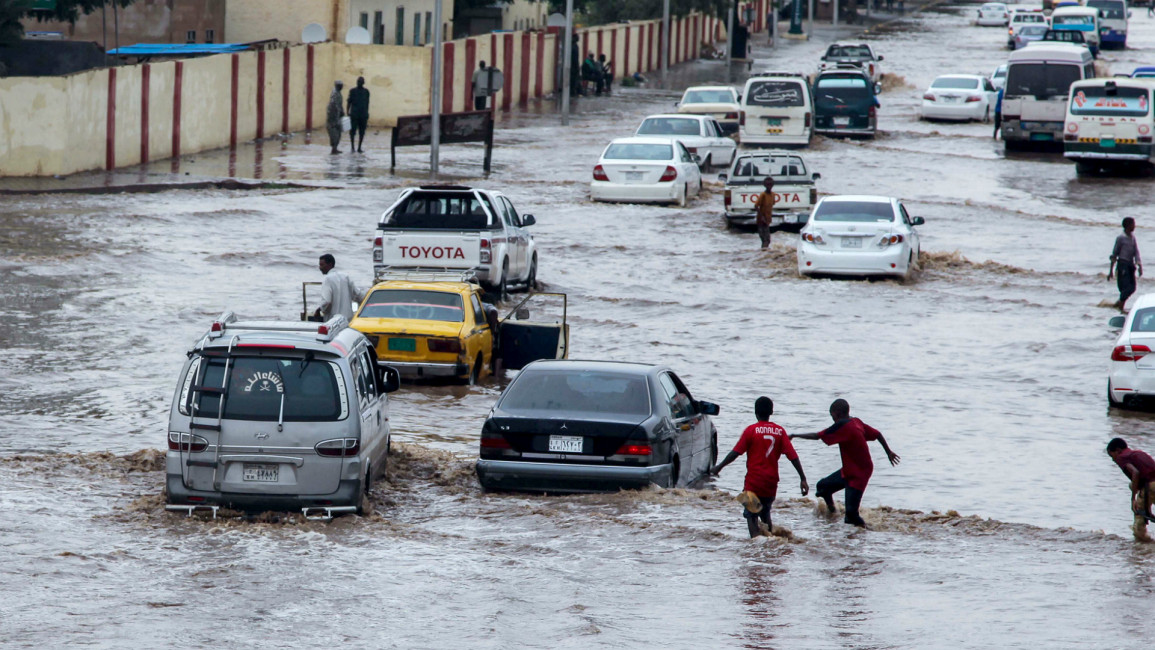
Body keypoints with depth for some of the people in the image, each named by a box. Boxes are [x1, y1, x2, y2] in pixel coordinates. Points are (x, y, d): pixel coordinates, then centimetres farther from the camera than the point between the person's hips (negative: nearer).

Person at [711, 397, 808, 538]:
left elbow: (735, 453, -7)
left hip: (754, 480, -4)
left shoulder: (751, 430, -6)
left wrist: (719, 467, 4)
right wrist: (803, 479, 1)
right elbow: (793, 456, -1)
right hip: (771, 482, 4)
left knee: (751, 515, -2)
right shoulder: (780, 431, 3)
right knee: (765, 512, 23)